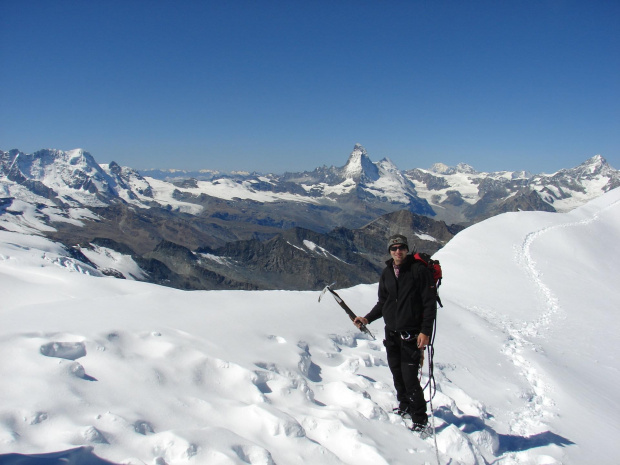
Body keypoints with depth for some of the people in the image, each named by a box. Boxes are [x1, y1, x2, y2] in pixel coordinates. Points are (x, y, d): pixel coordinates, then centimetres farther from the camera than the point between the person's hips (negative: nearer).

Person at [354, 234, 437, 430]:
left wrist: (426, 331, -15)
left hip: (412, 335, -6)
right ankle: (405, 406, 35)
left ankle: (420, 419, 8)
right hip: (391, 333, 6)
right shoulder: (387, 273, 8)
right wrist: (367, 318, 2)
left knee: (410, 377, -8)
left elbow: (430, 303, -9)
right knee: (397, 373, 13)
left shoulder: (419, 270, -9)